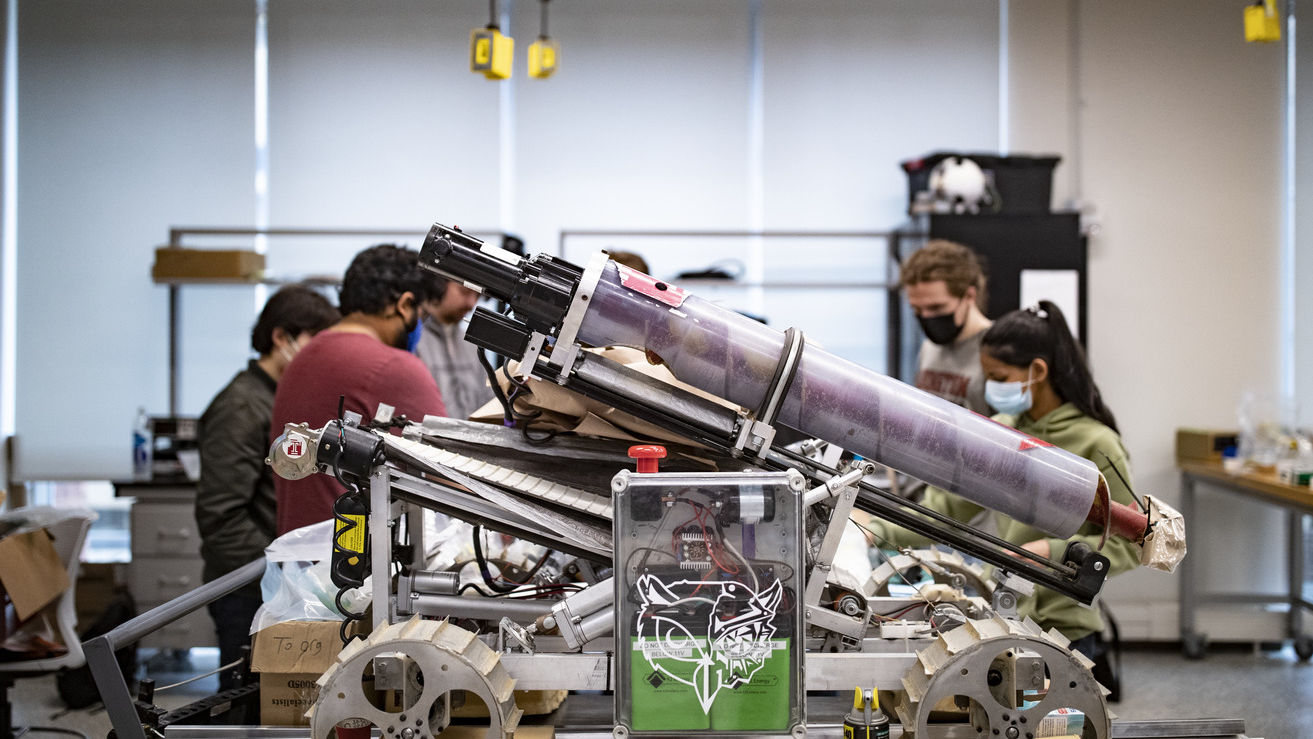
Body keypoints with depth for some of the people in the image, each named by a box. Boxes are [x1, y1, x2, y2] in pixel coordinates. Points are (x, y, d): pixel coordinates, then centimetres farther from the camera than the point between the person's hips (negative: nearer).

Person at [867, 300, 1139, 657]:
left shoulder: (1094, 445, -11)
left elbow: (1131, 542, -10)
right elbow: (948, 506, 9)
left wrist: (1052, 551, -22)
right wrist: (878, 531, -4)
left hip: (1064, 631, -6)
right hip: (1003, 621, 6)